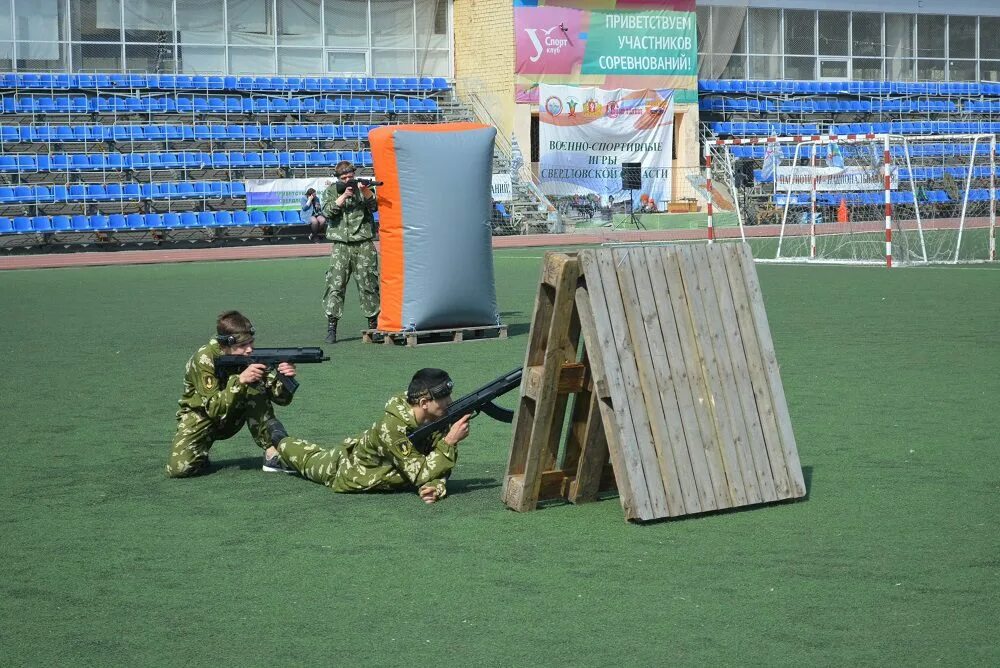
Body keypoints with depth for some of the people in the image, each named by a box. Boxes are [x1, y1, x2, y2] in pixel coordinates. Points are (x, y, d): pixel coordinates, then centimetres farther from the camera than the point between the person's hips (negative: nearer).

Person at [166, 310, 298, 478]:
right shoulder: (204, 359, -27)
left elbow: (281, 398, -15)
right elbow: (214, 409, -34)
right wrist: (240, 380, -47)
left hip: (233, 417, 4)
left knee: (255, 386, -25)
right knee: (179, 467, -30)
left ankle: (272, 453, -22)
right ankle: (201, 455, 5)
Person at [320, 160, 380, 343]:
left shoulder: (363, 187, 10)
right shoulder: (331, 191, 9)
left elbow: (374, 206, -3)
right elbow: (327, 211, -5)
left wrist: (365, 191, -19)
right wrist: (343, 196, -15)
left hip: (364, 244, 0)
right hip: (341, 245, 0)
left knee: (368, 284, 2)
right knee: (335, 284, -7)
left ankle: (373, 325, 12)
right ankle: (331, 327, -6)